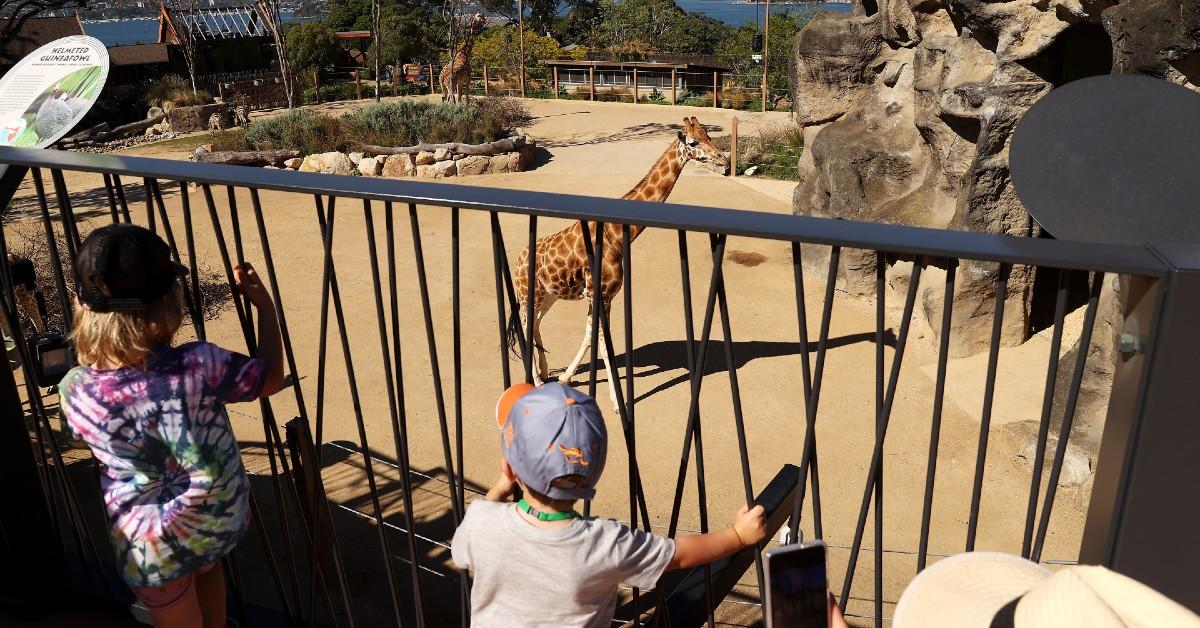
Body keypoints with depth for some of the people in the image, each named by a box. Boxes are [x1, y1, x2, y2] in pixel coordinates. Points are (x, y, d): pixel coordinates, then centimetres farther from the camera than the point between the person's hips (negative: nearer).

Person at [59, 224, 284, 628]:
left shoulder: (75, 390, -24)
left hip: (153, 545, 0)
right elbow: (272, 378, -9)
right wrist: (264, 305, 0)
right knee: (206, 567, 35)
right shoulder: (200, 365, -28)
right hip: (223, 520, 1)